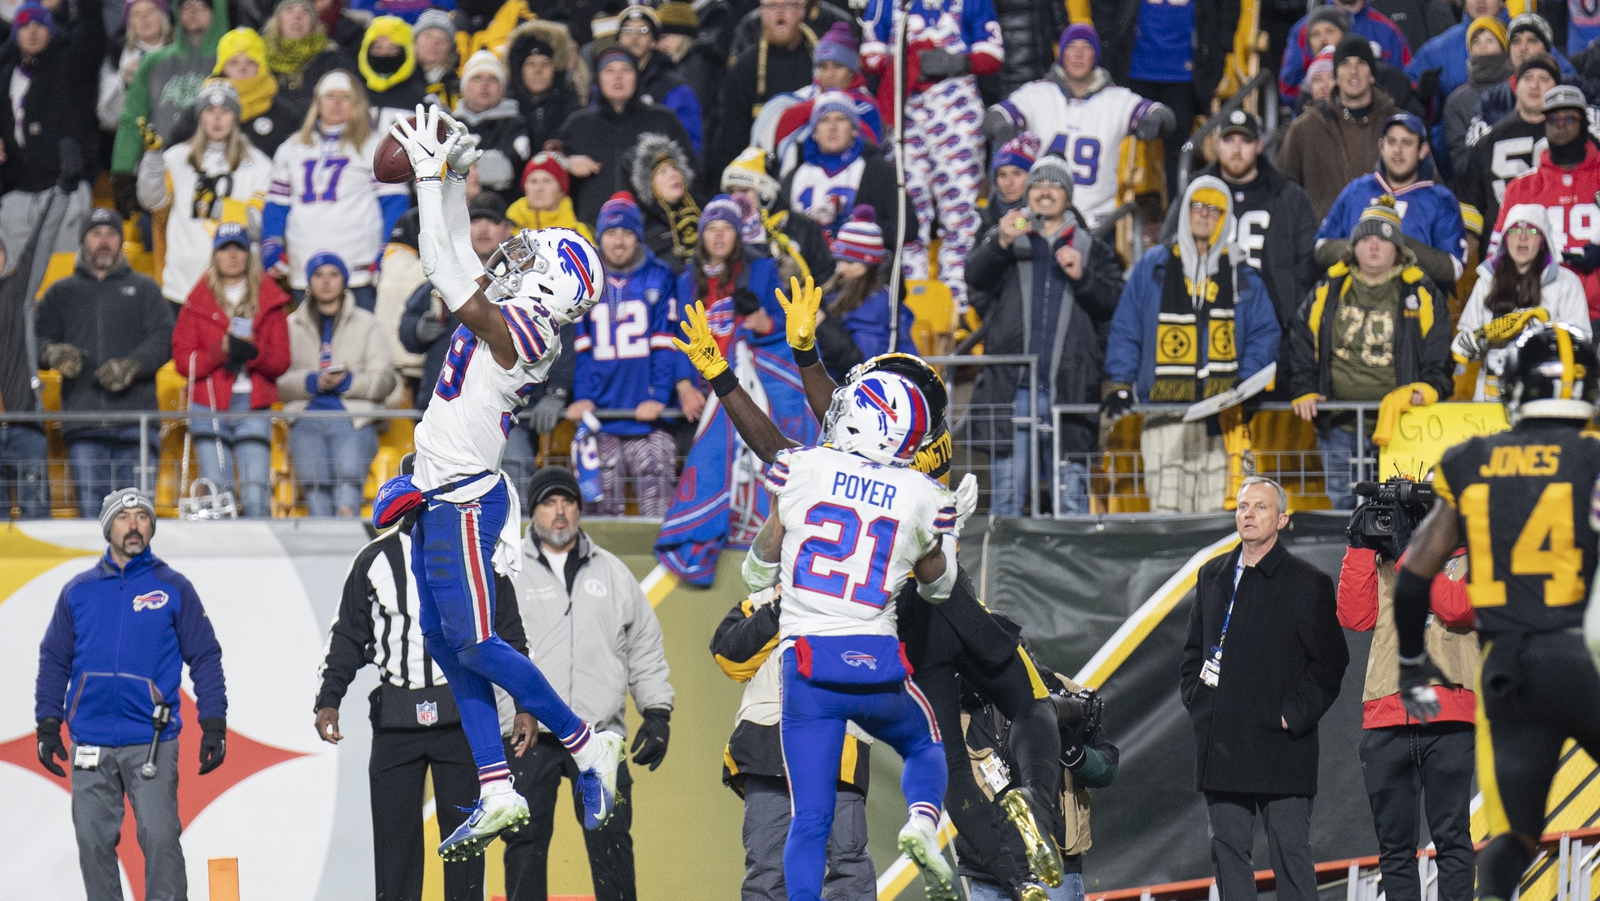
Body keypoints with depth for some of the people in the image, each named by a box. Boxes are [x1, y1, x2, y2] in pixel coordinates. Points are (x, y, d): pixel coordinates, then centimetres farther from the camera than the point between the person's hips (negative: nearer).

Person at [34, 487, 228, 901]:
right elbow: (54, 660, 13)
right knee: (94, 843, 5)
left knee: (159, 838, -10)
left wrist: (214, 726, 0)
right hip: (90, 743, 3)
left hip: (152, 743, -3)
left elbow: (205, 658, 5)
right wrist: (48, 724, 6)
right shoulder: (78, 592, 9)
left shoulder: (173, 589, 3)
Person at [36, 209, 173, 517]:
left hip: (135, 422, -1)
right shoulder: (61, 293, 20)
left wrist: (131, 365, -15)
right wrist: (52, 353, -14)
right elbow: (37, 337, 11)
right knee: (91, 507, -6)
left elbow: (164, 338, 4)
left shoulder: (143, 289, 17)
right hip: (83, 425, 1)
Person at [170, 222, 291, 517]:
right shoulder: (197, 302, 9)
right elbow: (183, 360, 3)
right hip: (209, 409, 0)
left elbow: (282, 361, 5)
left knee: (257, 497, -10)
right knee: (216, 495, -5)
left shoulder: (270, 301, 10)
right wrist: (220, 352, -14)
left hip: (254, 409, 0)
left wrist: (253, 352, -16)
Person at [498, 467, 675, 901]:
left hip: (599, 731, 2)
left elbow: (645, 648, 19)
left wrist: (657, 711, 11)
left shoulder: (612, 573, 14)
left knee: (612, 843, -1)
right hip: (527, 736, -2)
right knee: (526, 841, 0)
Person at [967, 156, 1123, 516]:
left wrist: (1082, 277, -13)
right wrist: (1001, 244, -27)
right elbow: (978, 274, -7)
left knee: (1072, 493, -1)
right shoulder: (1006, 239, 13)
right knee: (1007, 492, -2)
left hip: (1069, 390, 0)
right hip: (1012, 390, 0)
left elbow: (1113, 304, 5)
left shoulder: (1093, 249, 16)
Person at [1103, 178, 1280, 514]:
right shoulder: (1153, 266, 9)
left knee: (1218, 506, -3)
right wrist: (1120, 384, -1)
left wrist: (1247, 384, -3)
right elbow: (1125, 330, 10)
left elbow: (1265, 334, 12)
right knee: (1167, 504, -9)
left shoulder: (1241, 274, 12)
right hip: (1166, 407, -1)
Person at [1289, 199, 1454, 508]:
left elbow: (1439, 359, 6)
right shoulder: (1327, 293, 10)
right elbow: (1301, 351, 16)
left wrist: (1425, 390, -11)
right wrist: (1304, 392, 3)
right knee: (1343, 504, 4)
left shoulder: (1422, 295, 5)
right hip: (1339, 425, 2)